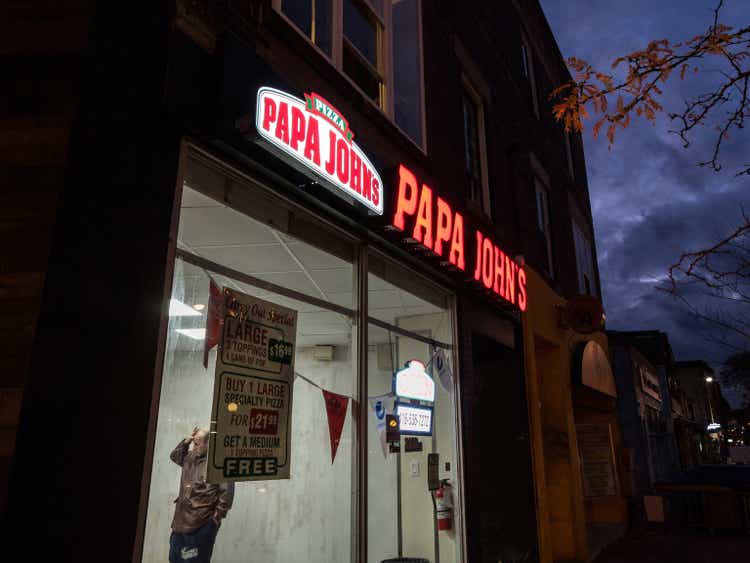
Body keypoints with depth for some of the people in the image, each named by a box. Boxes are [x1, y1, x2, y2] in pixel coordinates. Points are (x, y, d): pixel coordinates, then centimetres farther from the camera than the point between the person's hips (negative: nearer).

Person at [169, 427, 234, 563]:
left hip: (201, 525, -8)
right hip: (181, 521, 9)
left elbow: (227, 493, -18)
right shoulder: (191, 458, 8)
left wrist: (217, 517, -15)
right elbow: (174, 456, 24)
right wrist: (186, 441, 6)